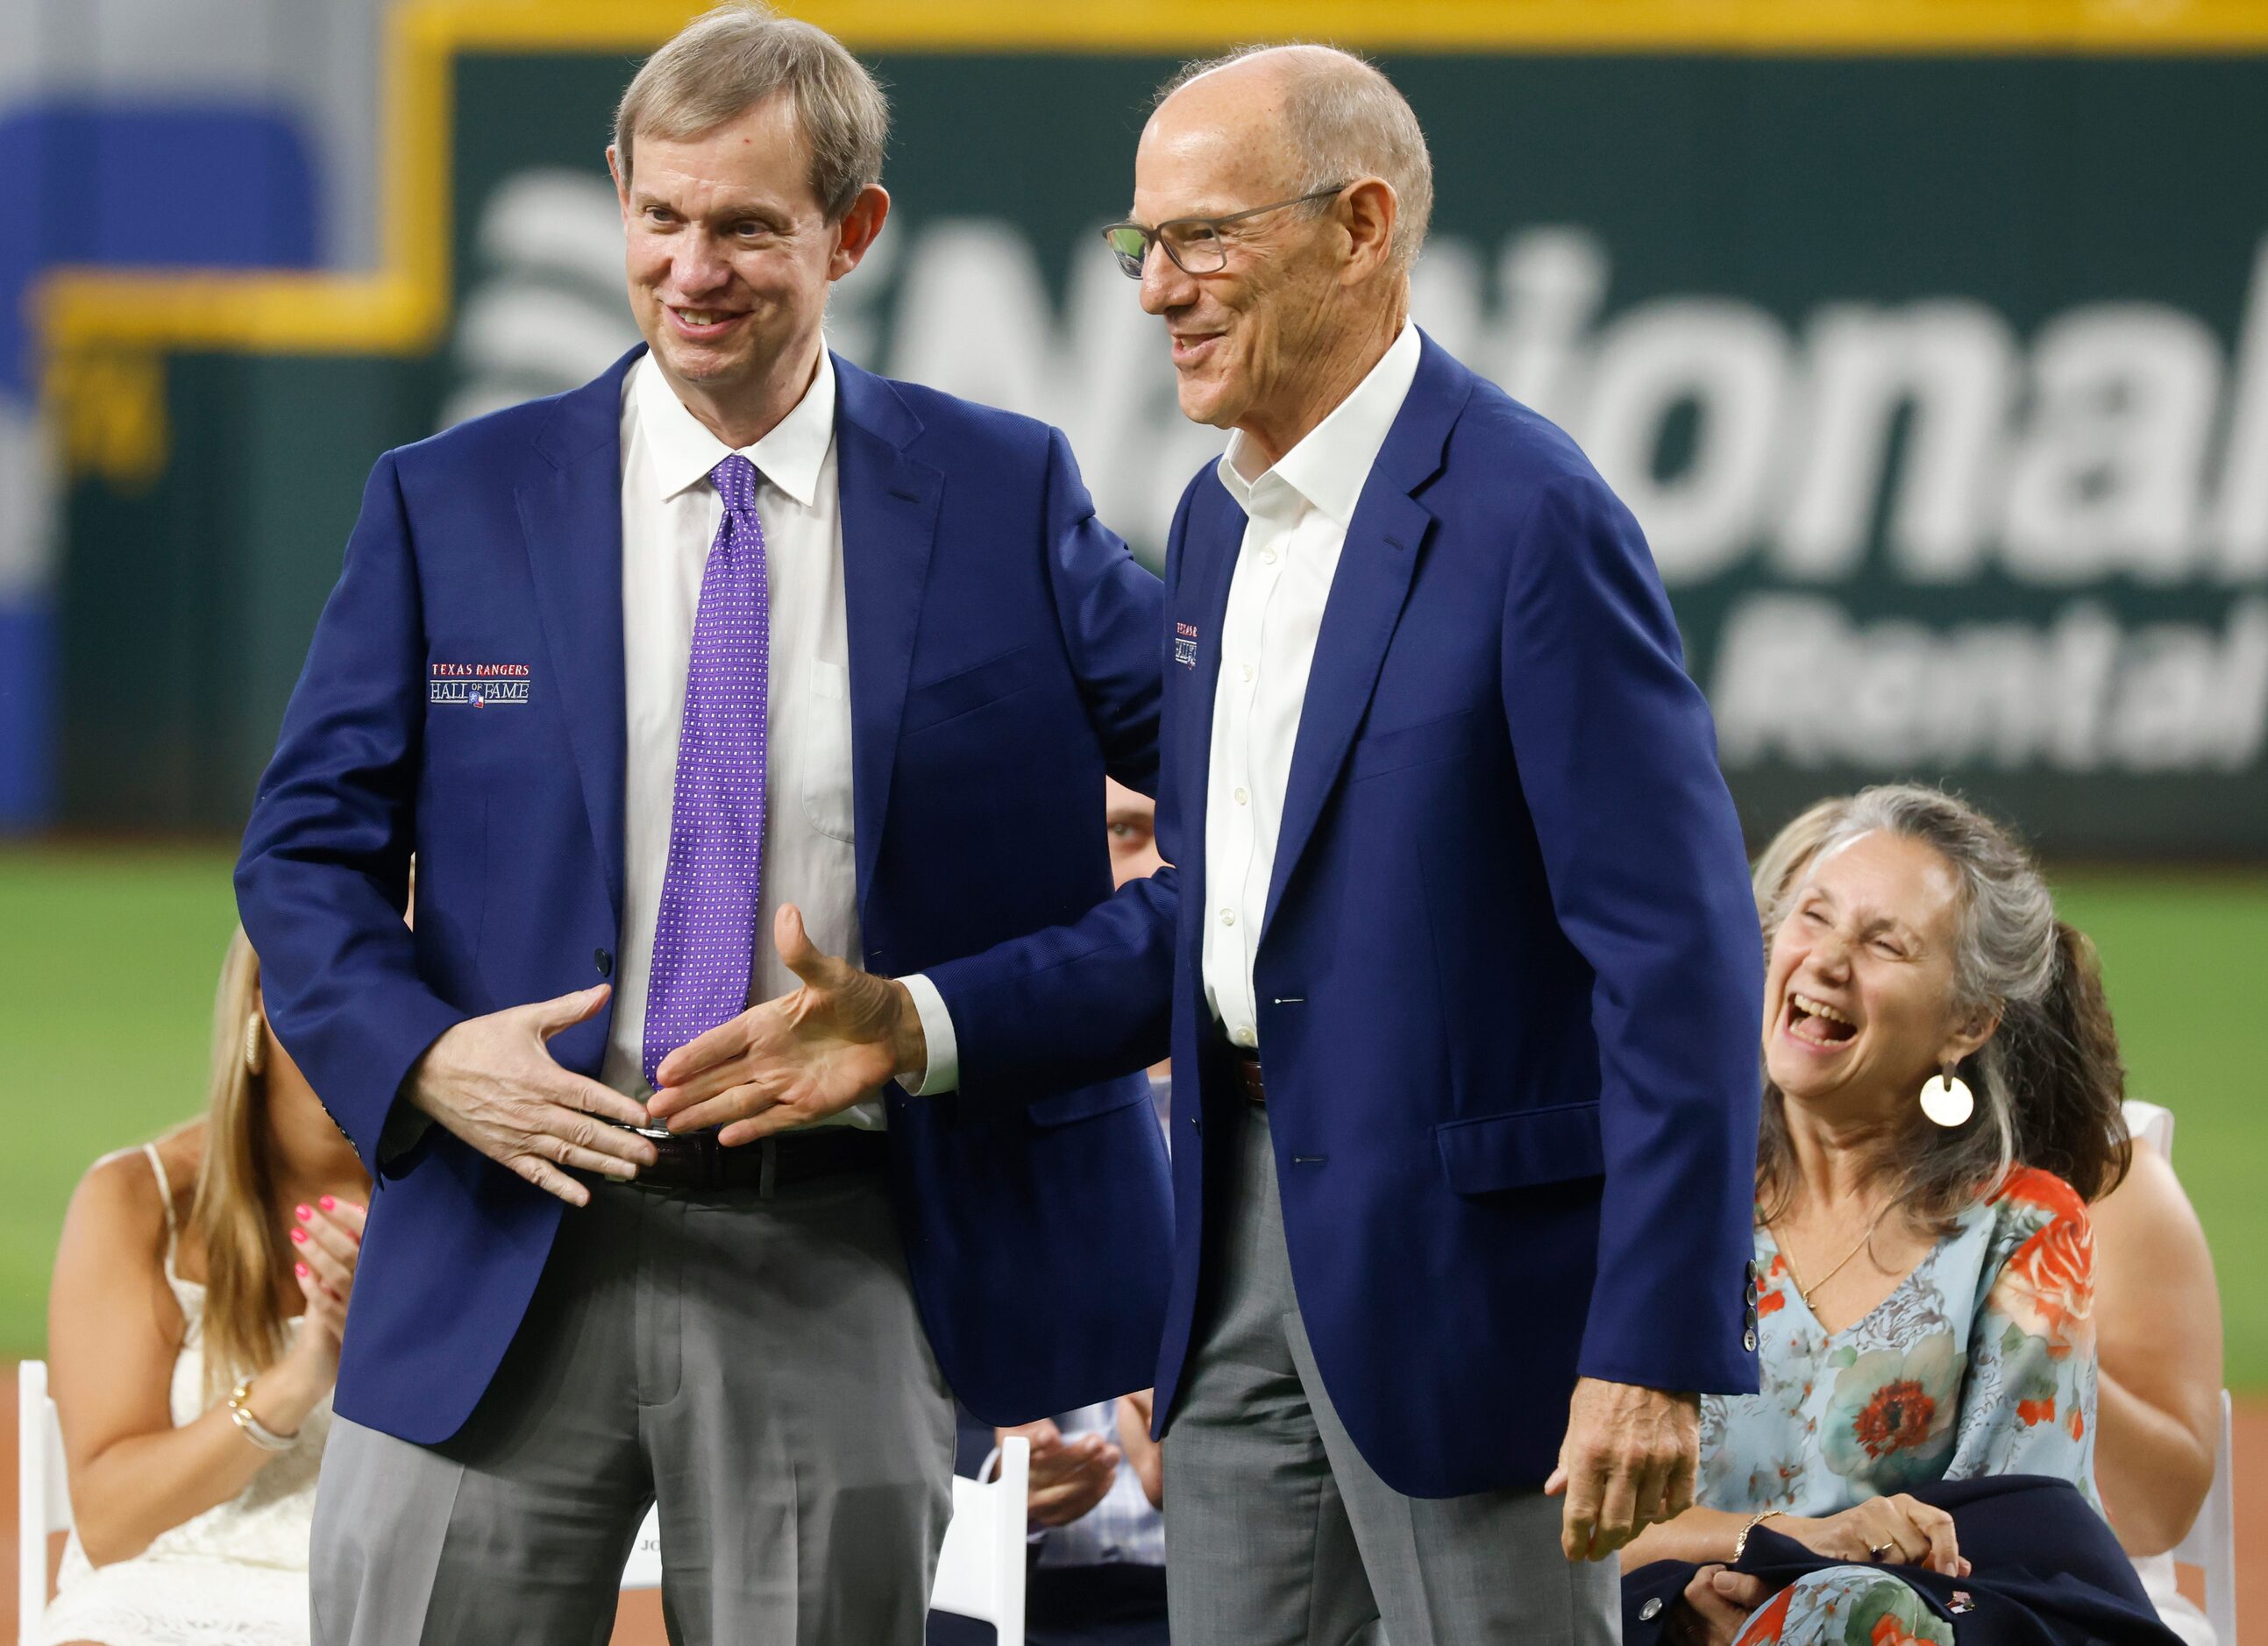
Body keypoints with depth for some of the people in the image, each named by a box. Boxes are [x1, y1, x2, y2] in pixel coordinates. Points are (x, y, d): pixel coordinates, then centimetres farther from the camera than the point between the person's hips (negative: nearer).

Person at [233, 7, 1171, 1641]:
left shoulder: (1001, 495, 4)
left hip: (840, 1264, 0)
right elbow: (308, 849, 5)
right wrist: (420, 1058, -14)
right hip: (521, 1230, 0)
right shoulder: (451, 504, 4)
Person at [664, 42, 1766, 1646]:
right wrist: (917, 1030, 5)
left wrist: (1655, 1351, -23)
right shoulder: (1221, 520, 12)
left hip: (1474, 1258, -9)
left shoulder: (1529, 519, -17)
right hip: (1246, 1236, 9)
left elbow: (1681, 956, -19)